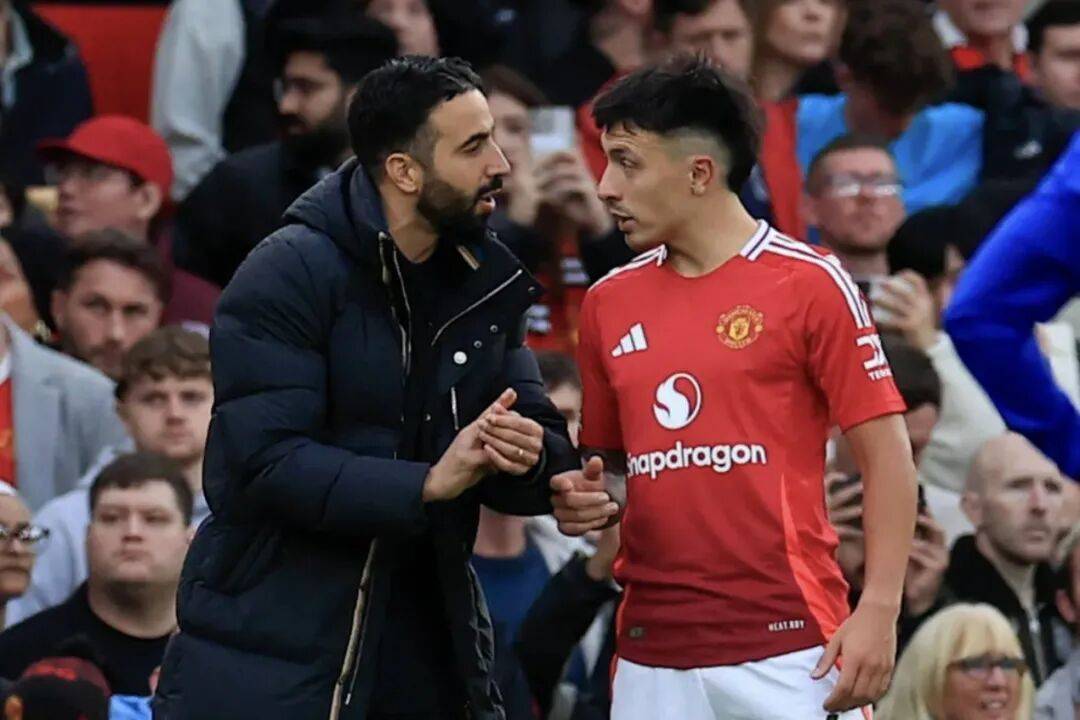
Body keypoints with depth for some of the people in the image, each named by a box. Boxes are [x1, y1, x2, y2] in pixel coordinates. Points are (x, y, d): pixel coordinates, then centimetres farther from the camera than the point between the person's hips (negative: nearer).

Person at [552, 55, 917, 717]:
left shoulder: (810, 283, -3)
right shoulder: (610, 302, 12)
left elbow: (887, 455, -4)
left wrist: (878, 613, -12)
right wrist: (590, 499, 0)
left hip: (788, 645, -5)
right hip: (653, 652, 5)